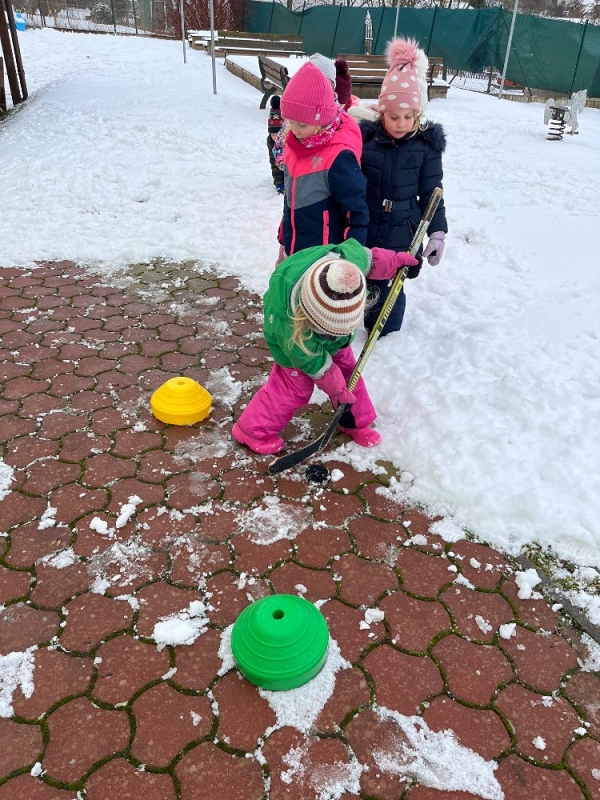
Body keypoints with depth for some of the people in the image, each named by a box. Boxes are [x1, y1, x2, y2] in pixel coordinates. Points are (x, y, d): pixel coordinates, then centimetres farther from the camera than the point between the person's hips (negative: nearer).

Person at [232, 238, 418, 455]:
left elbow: (368, 258, -13)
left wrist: (397, 260, -2)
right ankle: (254, 431, 14)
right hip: (295, 339, -5)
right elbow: (314, 363, -29)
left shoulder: (348, 259, -41)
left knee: (348, 370, 11)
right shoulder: (288, 323, -45)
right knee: (295, 387, -5)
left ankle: (356, 422, 34)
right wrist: (339, 390, -17)